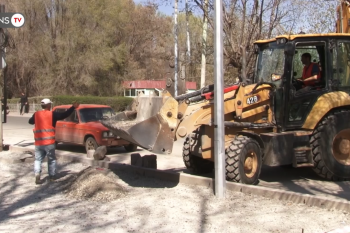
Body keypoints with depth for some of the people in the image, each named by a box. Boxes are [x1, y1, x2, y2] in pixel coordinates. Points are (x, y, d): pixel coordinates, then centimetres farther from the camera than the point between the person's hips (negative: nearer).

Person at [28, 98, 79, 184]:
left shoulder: (36, 114, 5)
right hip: (49, 142, -2)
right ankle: (52, 176, 17)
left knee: (38, 159, 11)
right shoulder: (52, 114, -5)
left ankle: (37, 174, -10)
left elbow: (30, 121, 22)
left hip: (38, 142, 2)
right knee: (51, 159, 13)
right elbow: (64, 115, -4)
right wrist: (73, 107, 4)